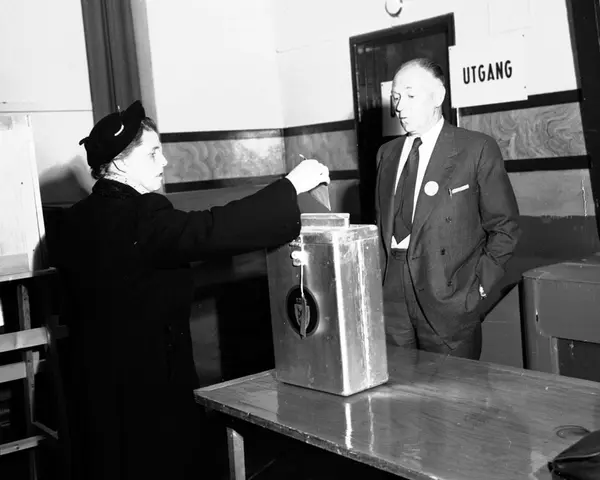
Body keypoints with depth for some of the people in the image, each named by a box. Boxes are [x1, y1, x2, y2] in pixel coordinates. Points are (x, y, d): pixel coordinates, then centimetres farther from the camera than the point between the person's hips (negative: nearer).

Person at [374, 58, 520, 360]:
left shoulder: (477, 149, -2)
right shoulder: (387, 153, 14)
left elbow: (504, 227, 0)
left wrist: (479, 284, -6)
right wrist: (379, 278, 7)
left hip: (448, 299, -4)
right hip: (390, 297, 4)